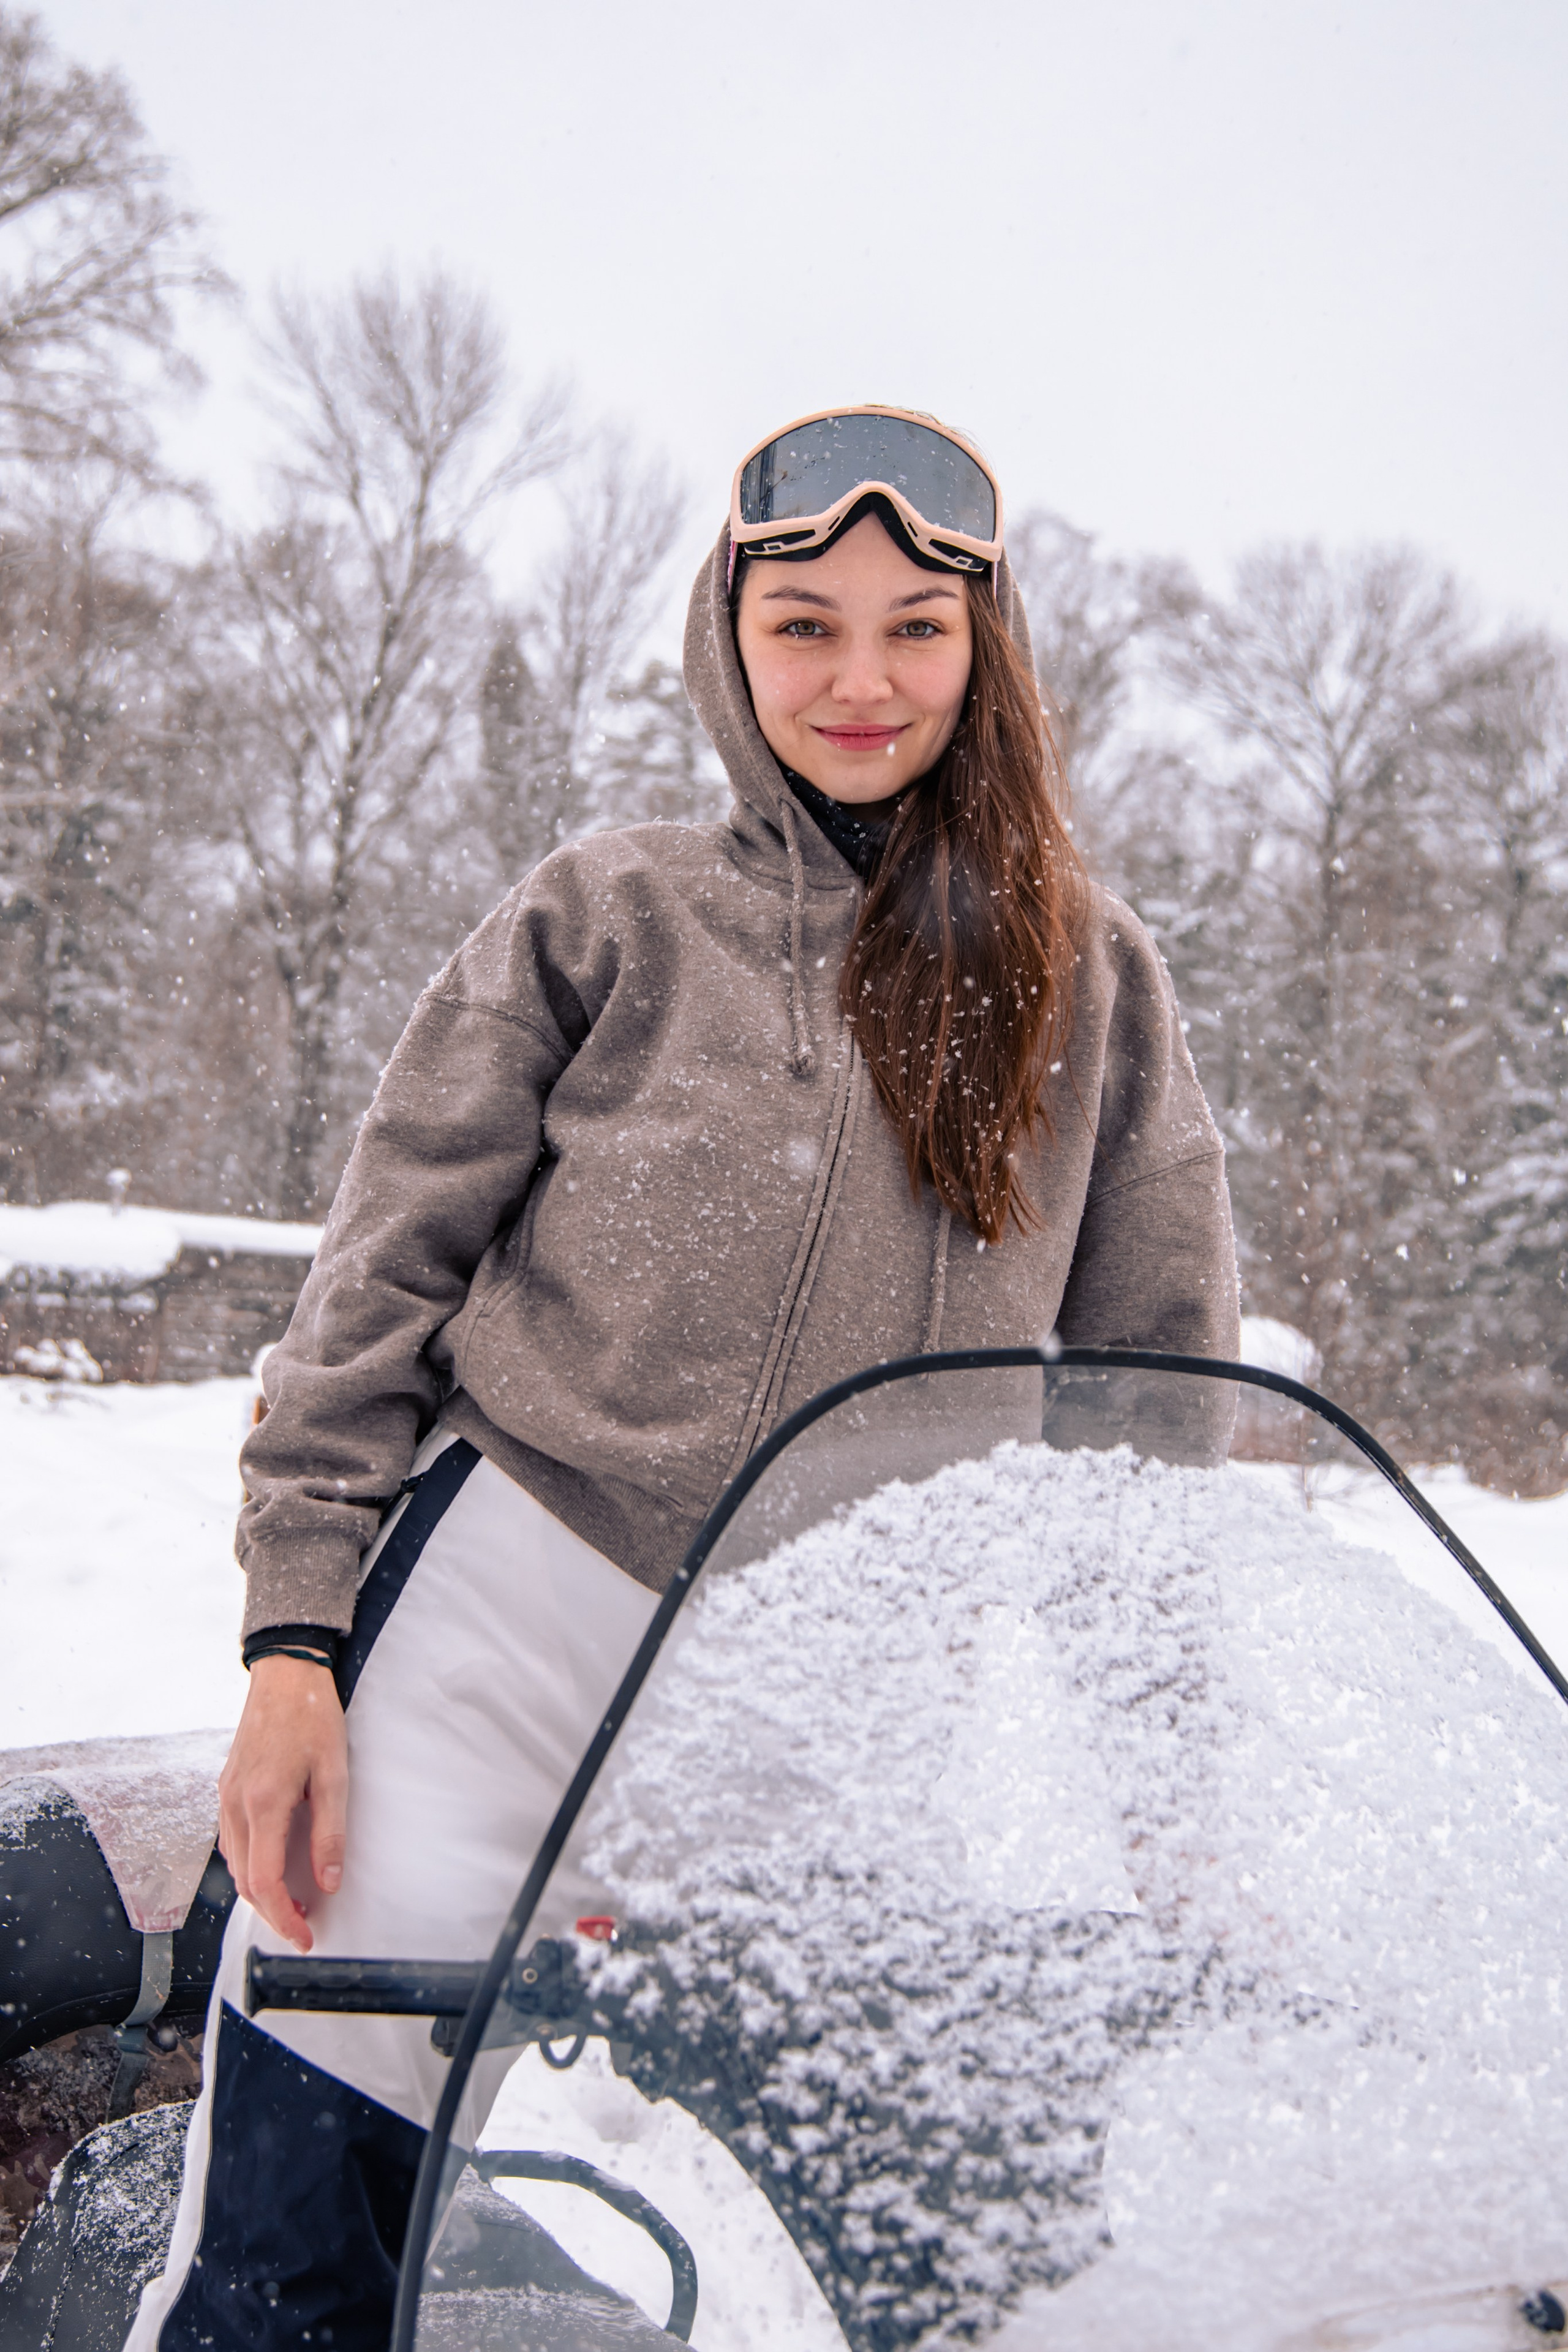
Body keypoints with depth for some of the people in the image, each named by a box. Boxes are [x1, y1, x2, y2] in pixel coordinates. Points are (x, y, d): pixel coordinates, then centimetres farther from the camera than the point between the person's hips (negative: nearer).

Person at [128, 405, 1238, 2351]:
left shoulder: (1091, 978, 9)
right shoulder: (608, 915, 5)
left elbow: (1161, 1377, 11)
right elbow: (387, 1267, 4)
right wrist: (293, 1634, -3)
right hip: (509, 1606, -1)